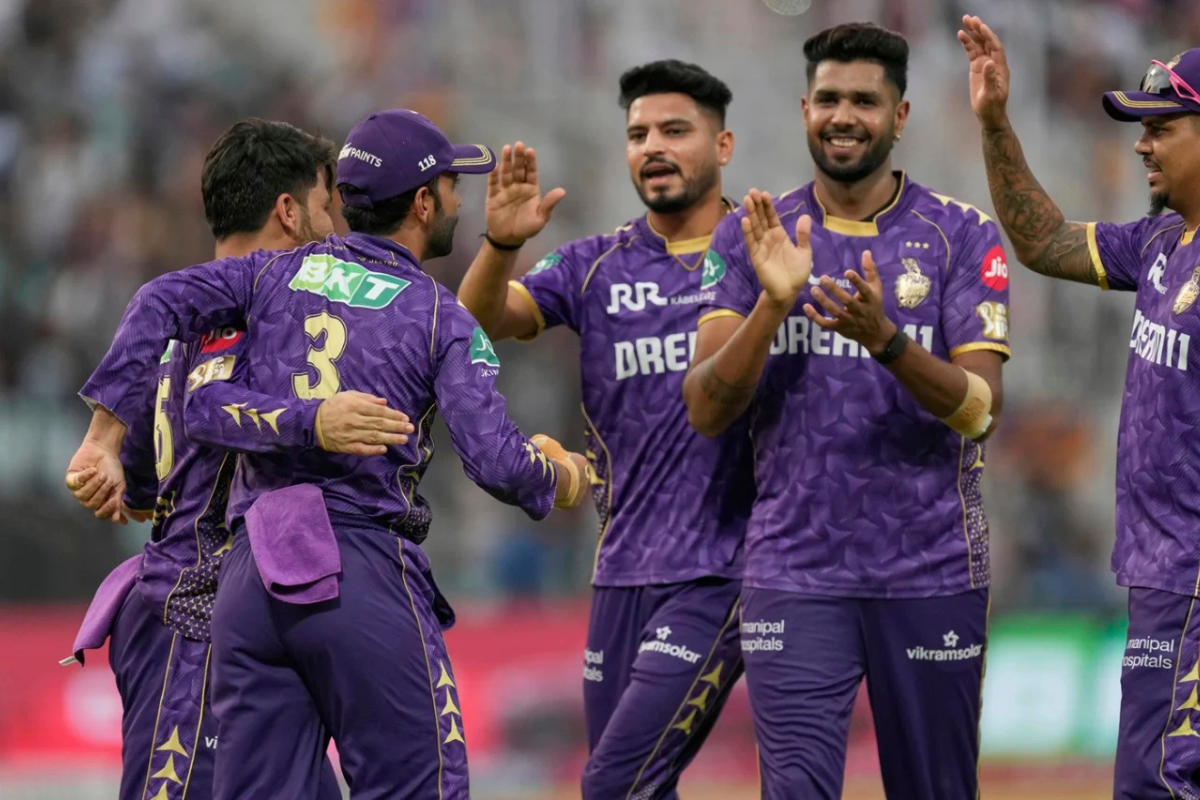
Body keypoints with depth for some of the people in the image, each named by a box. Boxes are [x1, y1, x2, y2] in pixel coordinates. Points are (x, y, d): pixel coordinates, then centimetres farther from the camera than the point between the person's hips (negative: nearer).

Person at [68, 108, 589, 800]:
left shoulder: (279, 272, 13)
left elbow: (163, 303, 0)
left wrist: (110, 434, -2)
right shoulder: (442, 318, 2)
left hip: (249, 578, 5)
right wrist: (557, 478, 15)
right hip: (367, 574, -5)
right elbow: (496, 462, -7)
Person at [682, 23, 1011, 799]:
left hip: (932, 571, 0)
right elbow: (707, 410, -3)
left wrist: (885, 339, -25)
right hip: (795, 571, 0)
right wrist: (772, 304, -18)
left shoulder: (960, 236, 0)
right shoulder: (751, 236, 4)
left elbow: (980, 411, -8)